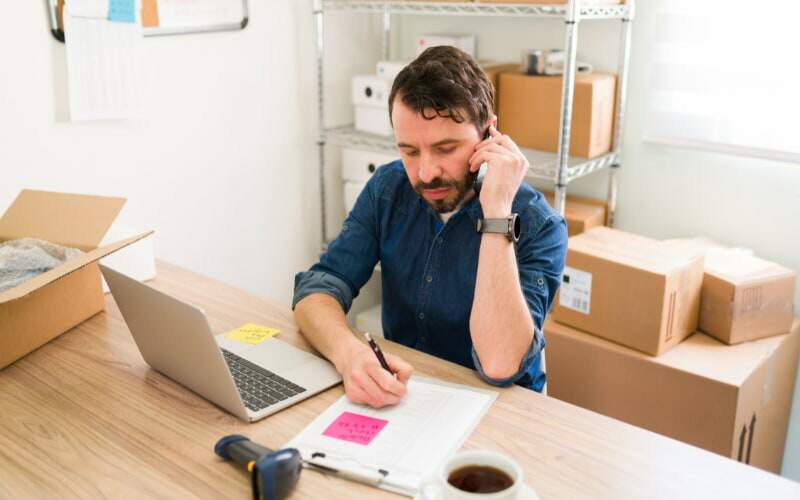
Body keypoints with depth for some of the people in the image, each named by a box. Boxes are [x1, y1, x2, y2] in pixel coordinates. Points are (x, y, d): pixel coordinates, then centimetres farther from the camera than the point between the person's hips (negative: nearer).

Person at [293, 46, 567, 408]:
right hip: (398, 395, 3)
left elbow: (499, 365, -27)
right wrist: (348, 352, -31)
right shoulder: (388, 188, -3)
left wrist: (496, 212, -30)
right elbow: (317, 287, -10)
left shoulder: (537, 226, -16)